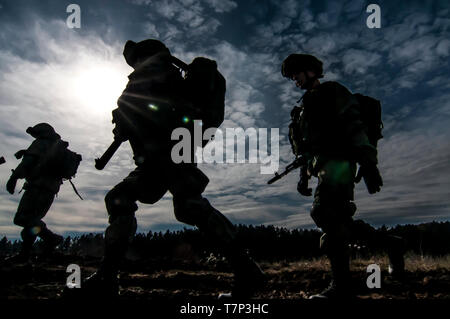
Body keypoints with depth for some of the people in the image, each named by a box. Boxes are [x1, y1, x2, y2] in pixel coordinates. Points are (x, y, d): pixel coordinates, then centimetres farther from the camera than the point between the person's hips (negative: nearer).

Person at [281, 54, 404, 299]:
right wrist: (303, 176, 22)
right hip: (323, 166, 9)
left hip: (337, 161, -9)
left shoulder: (332, 91, 4)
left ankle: (341, 285, -19)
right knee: (338, 222, 4)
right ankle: (389, 242, 19)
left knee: (325, 213, -20)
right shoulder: (307, 106, 29)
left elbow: (354, 126, -10)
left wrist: (368, 163, -20)